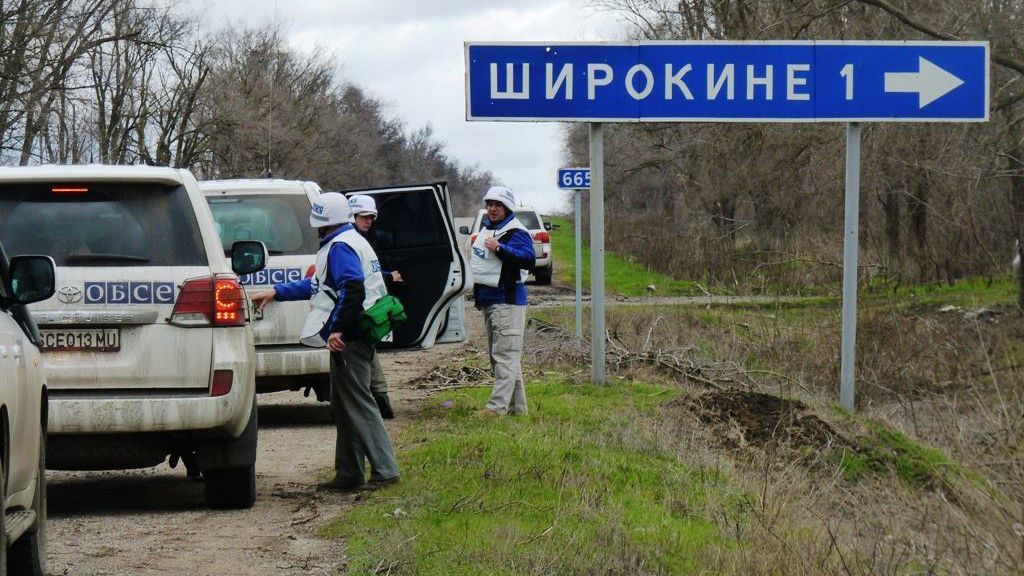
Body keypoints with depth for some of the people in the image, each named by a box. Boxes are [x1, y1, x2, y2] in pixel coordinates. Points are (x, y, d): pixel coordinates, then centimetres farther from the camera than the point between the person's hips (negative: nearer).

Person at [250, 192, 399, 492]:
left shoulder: (340, 247, -12)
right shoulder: (352, 241, 21)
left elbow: (353, 288, -28)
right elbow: (319, 285, 31)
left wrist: (338, 329, -28)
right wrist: (276, 292, 33)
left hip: (348, 339, -11)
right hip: (355, 336, 11)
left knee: (357, 403, -10)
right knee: (344, 406, 14)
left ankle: (384, 470, -12)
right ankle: (349, 473, 17)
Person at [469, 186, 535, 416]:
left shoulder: (516, 232, -12)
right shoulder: (485, 231, 18)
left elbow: (529, 258, -26)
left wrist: (499, 248, -27)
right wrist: (477, 293, 23)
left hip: (508, 301, -10)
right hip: (488, 300, 10)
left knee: (505, 354, -11)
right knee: (497, 356, 13)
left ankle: (498, 405, -16)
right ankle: (517, 405, 19)